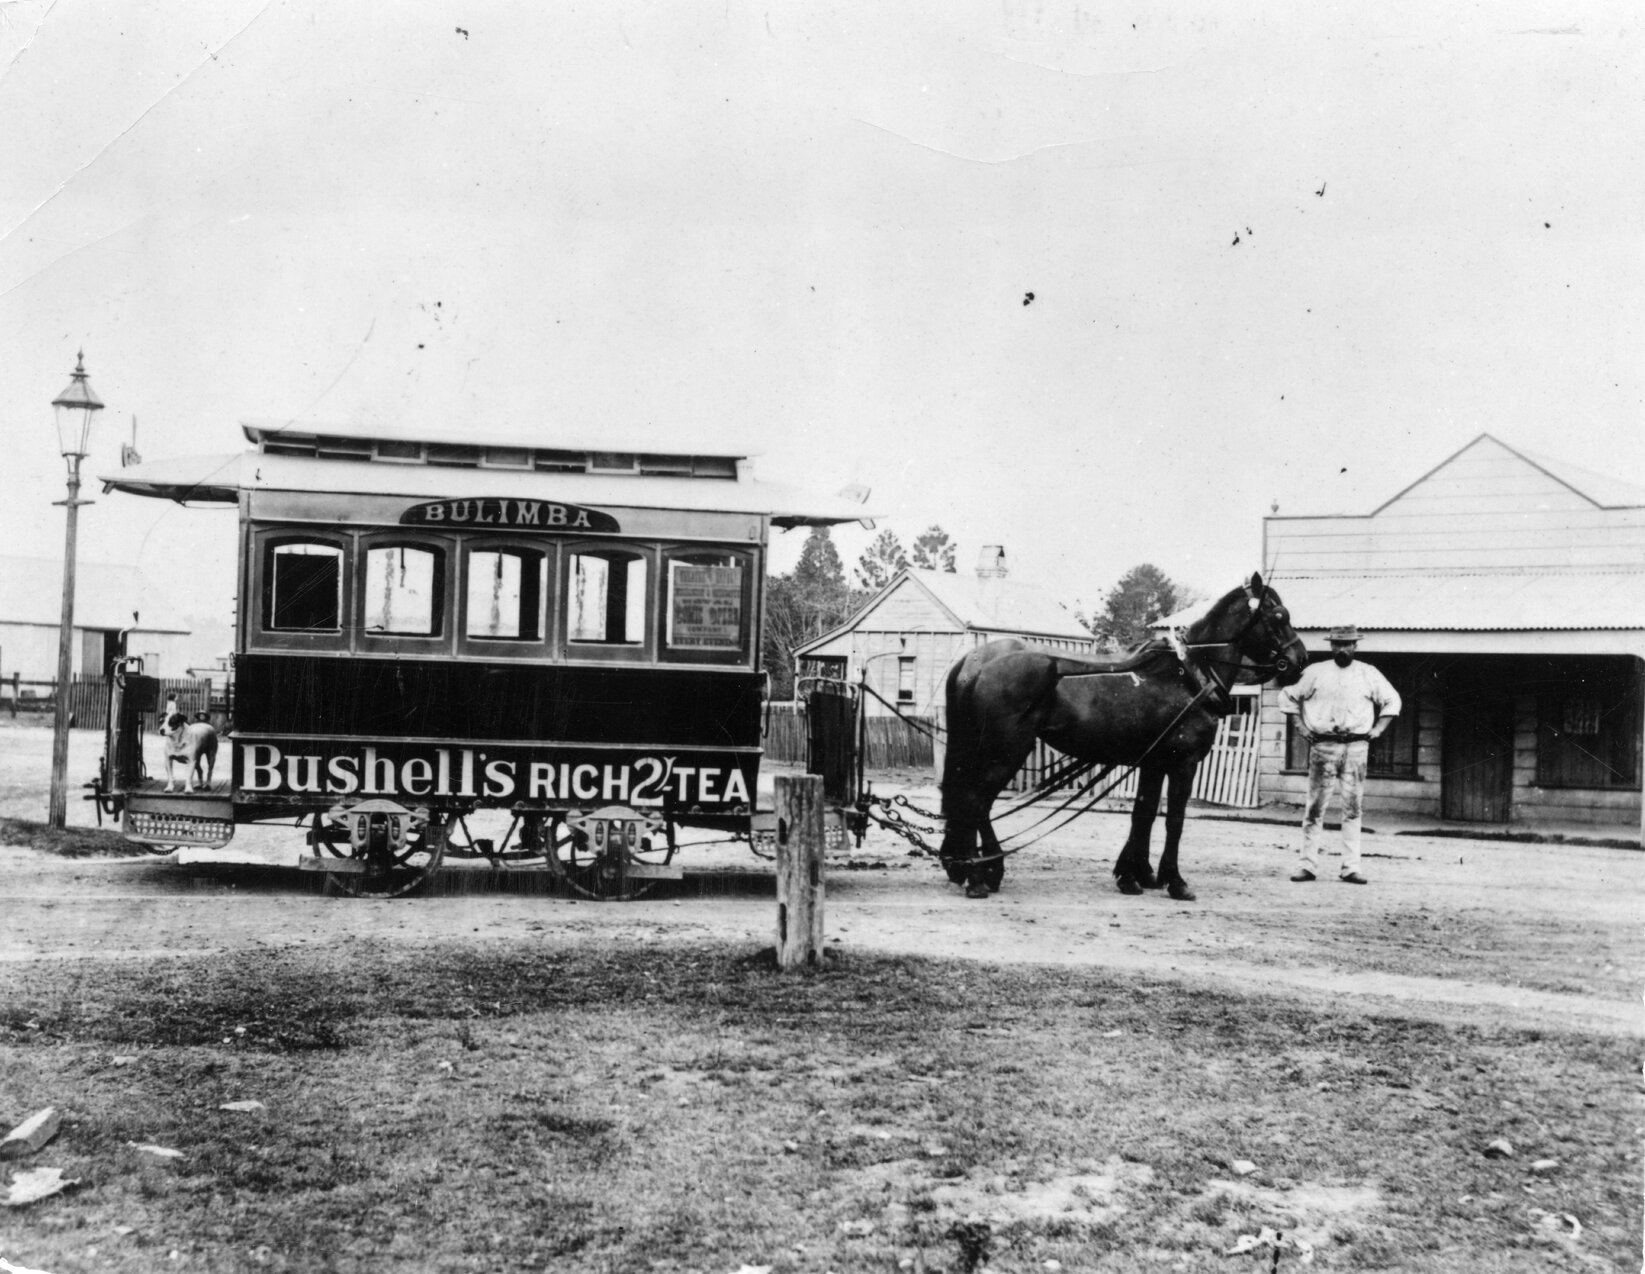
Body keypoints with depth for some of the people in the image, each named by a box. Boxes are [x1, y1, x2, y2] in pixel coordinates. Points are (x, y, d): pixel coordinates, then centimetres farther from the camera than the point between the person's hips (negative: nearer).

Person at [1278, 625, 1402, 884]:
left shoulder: (1369, 674, 9)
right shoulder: (1315, 672, 5)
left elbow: (1392, 701, 19)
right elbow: (1288, 696, 13)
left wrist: (1377, 729, 8)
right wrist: (1301, 726, 5)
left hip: (1356, 747, 1)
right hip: (1323, 746, -1)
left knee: (1353, 808, 1)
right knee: (1315, 807, -2)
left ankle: (1351, 867, 4)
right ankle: (1308, 865, 2)